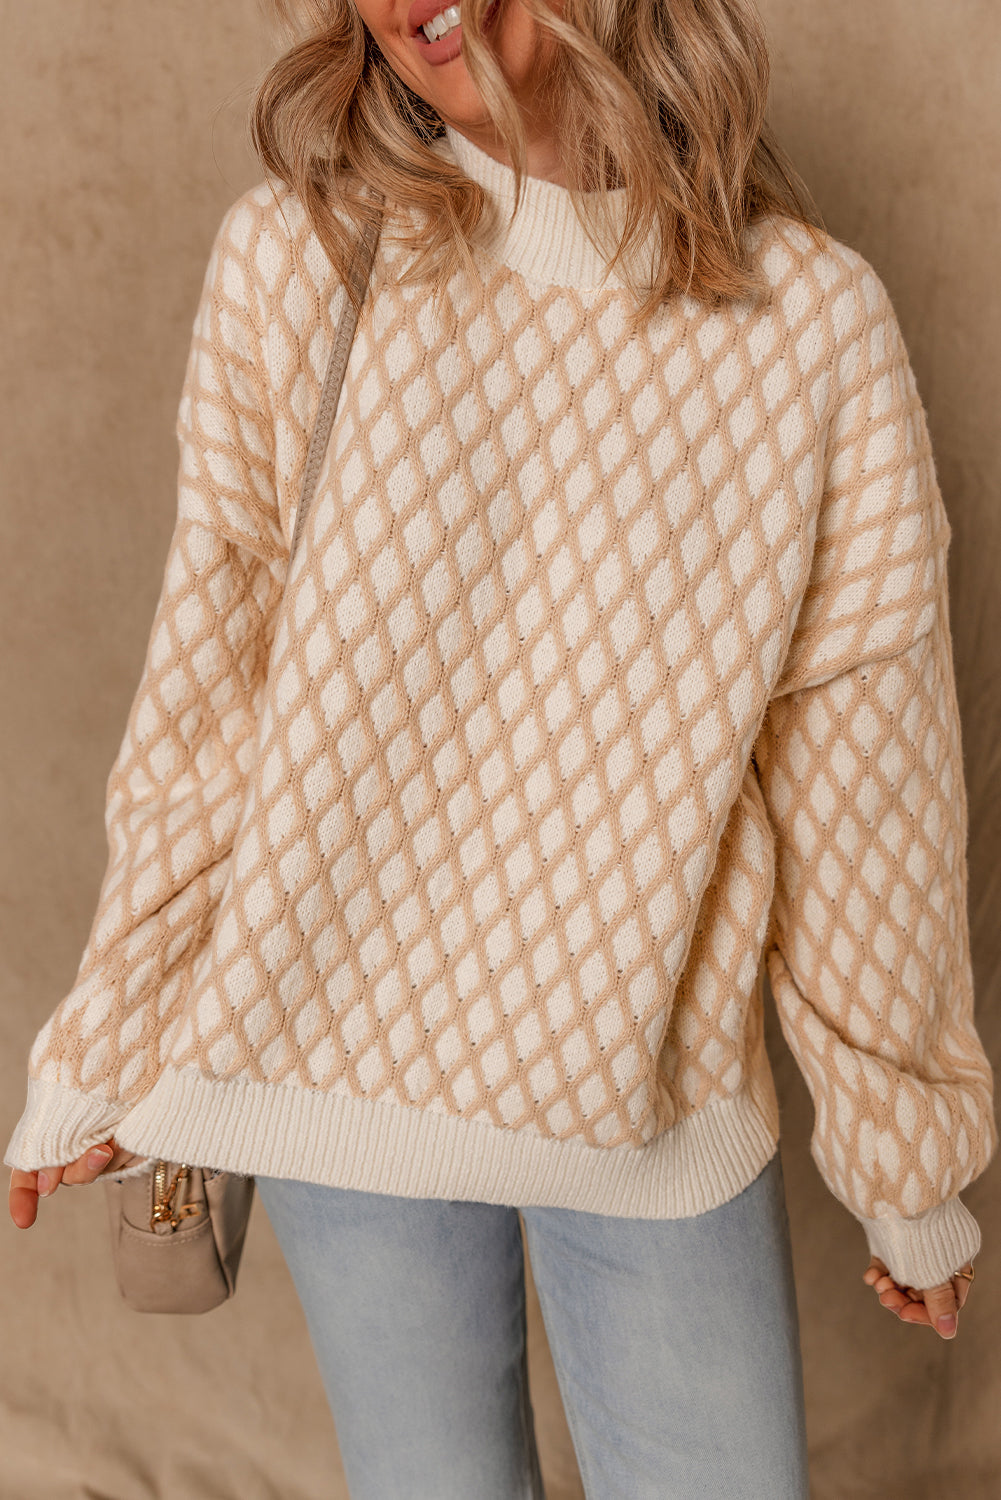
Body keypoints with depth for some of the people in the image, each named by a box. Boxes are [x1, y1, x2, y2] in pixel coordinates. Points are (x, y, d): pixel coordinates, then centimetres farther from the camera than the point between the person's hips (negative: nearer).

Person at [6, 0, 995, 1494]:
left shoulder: (816, 319, -9)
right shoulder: (295, 261, -9)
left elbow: (859, 764, -3)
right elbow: (209, 688, -3)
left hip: (663, 1092, 1)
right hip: (343, 1062, 0)